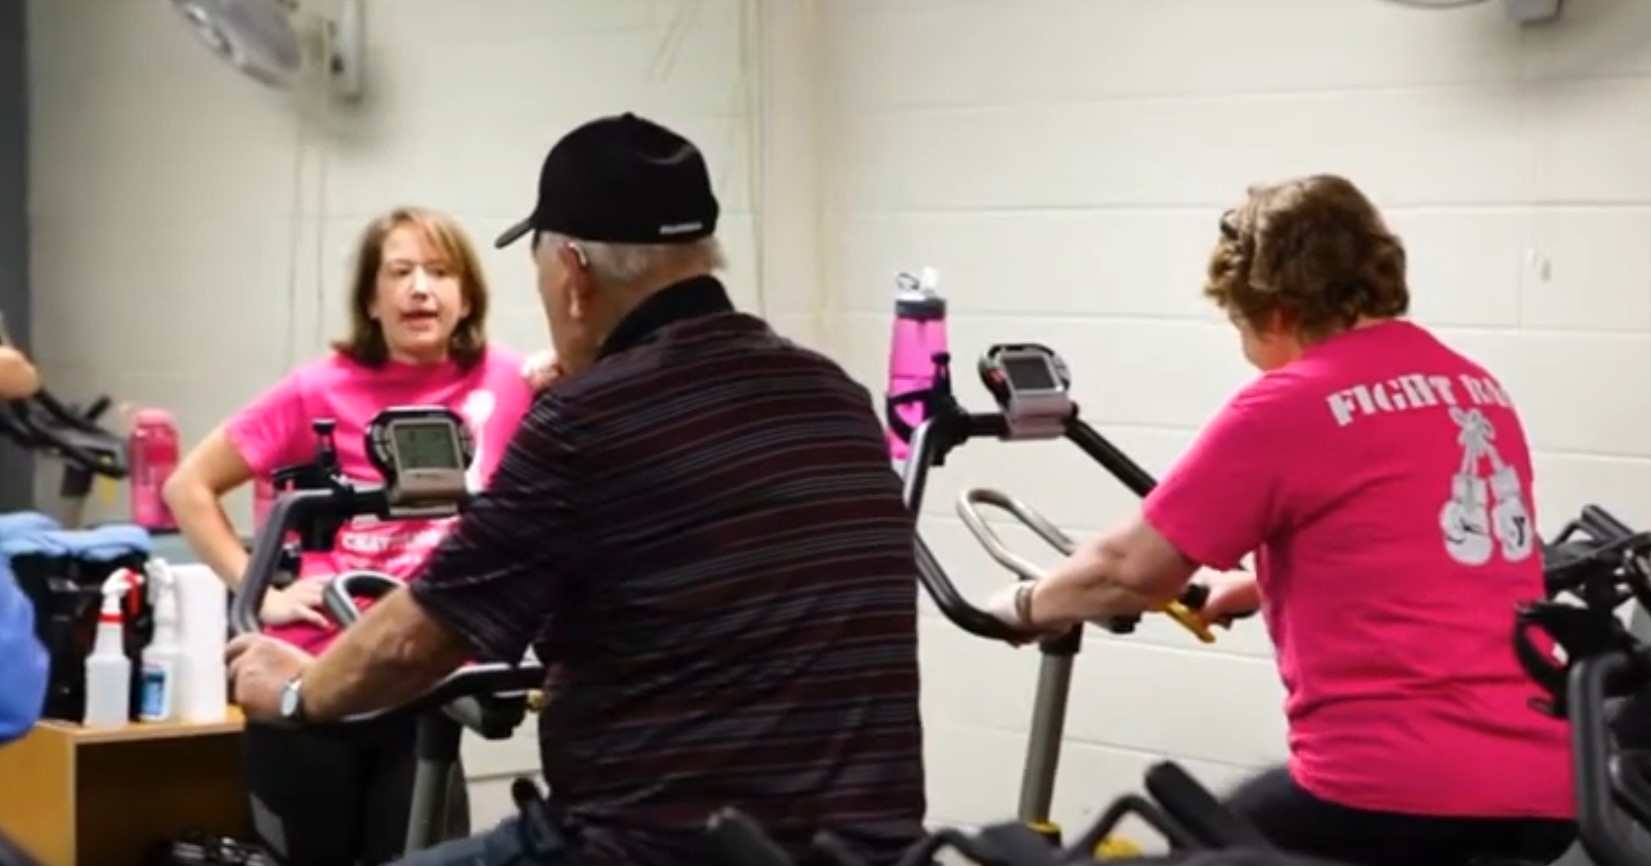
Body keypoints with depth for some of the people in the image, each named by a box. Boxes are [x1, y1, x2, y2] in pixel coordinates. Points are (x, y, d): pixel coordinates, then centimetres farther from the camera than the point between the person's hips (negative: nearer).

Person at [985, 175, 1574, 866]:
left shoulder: (1287, 406, -5)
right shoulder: (1481, 392, 15)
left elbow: (1130, 569, 0)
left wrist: (1026, 605, 19)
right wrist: (1250, 588, 42)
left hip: (1393, 790, -7)